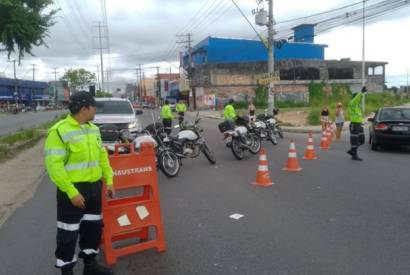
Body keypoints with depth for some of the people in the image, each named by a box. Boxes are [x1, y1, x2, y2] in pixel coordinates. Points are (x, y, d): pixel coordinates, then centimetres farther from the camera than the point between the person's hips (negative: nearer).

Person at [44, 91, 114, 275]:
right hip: (73, 189, -7)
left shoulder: (93, 129, 8)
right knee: (69, 232, 8)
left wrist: (109, 180, 8)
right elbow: (54, 165, -20)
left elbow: (102, 156, 14)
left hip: (94, 187, 7)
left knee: (93, 226, 18)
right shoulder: (59, 131, -16)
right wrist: (72, 192, -22)